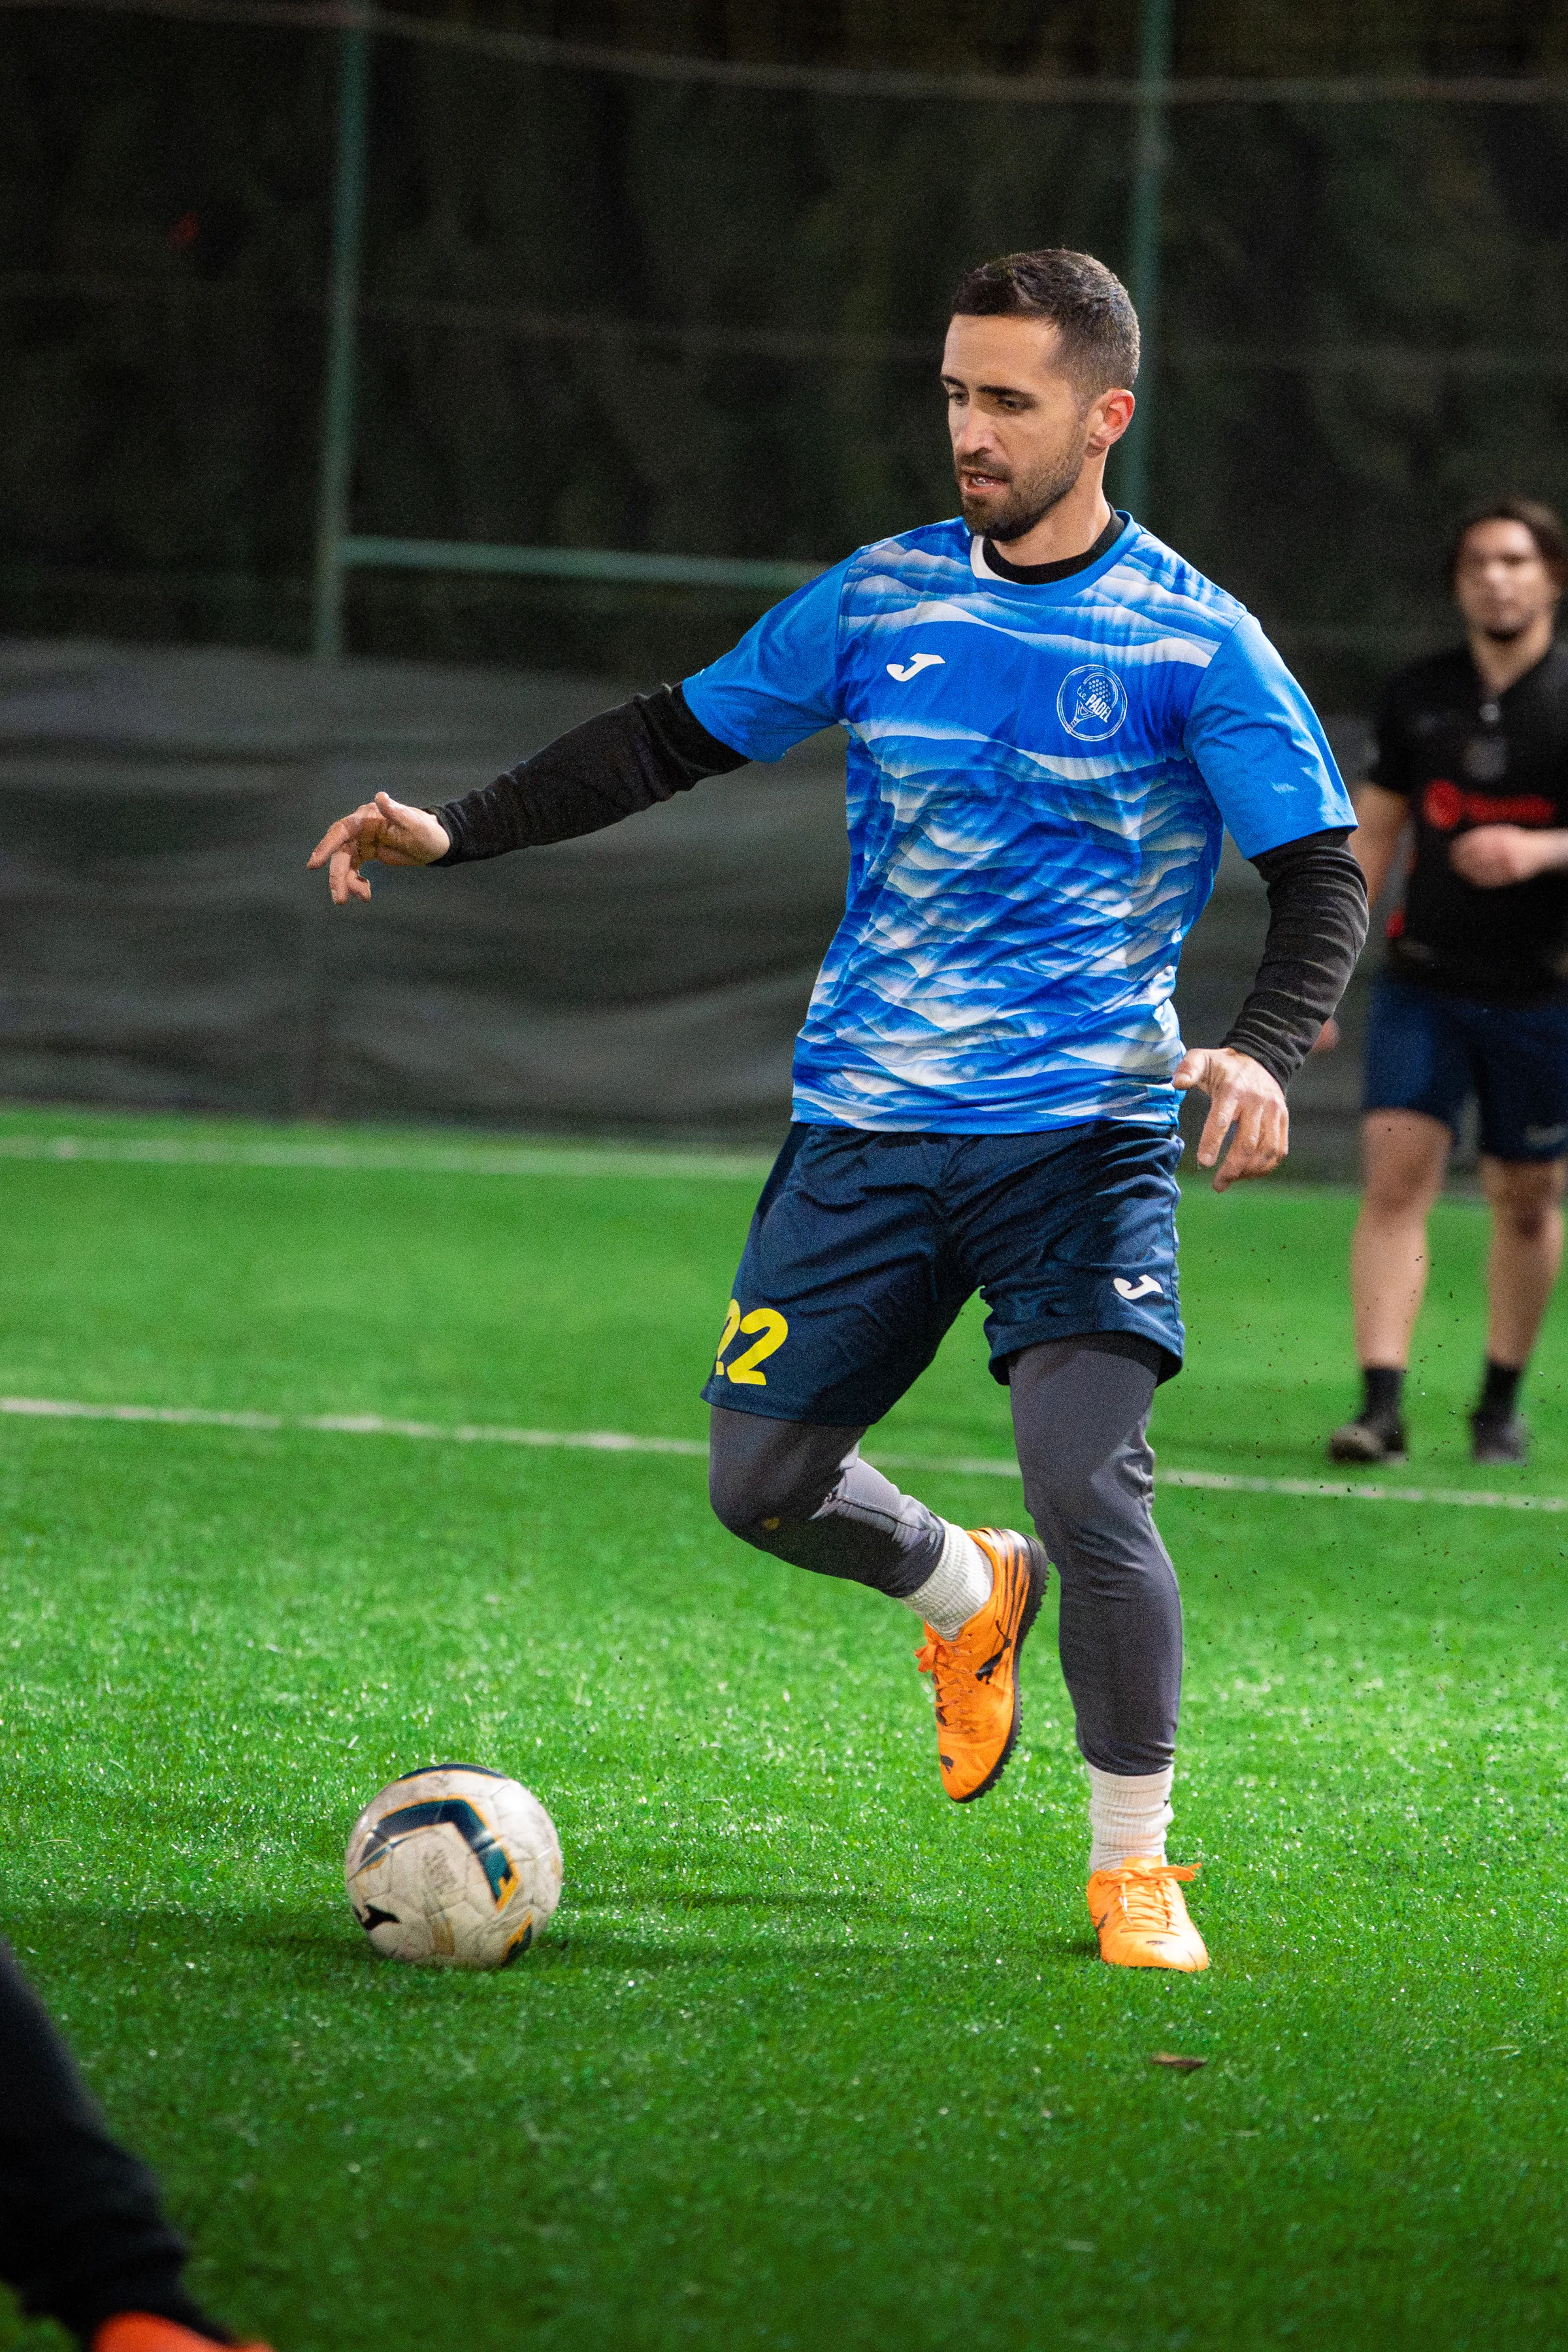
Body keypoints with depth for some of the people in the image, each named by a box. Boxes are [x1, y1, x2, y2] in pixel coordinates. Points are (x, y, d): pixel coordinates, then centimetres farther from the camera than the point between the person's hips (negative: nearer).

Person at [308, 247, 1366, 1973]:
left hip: (1084, 1134, -4)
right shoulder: (881, 598, 6)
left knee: (1086, 1480, -20)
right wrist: (455, 832, 5)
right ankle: (965, 1597, 38)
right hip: (867, 1126, 4)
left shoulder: (1190, 640, -6)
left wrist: (1262, 1050, -26)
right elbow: (672, 742, 15)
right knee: (763, 1482, 4)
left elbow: (1322, 877, -7)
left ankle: (1133, 1866, 0)